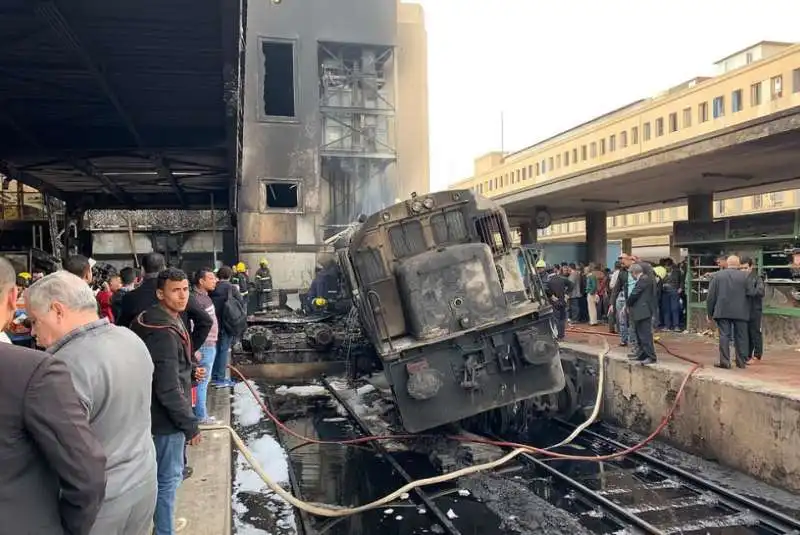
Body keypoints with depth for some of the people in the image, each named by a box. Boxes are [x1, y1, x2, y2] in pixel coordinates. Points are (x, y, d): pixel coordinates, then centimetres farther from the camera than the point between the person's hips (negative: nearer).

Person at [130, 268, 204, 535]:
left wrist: (190, 371, 3)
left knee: (163, 474, 25)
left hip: (159, 412, 10)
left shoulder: (167, 321, 6)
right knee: (169, 478, 3)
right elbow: (168, 389, -27)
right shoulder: (164, 332, -26)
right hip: (167, 417, -10)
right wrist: (190, 424, -19)